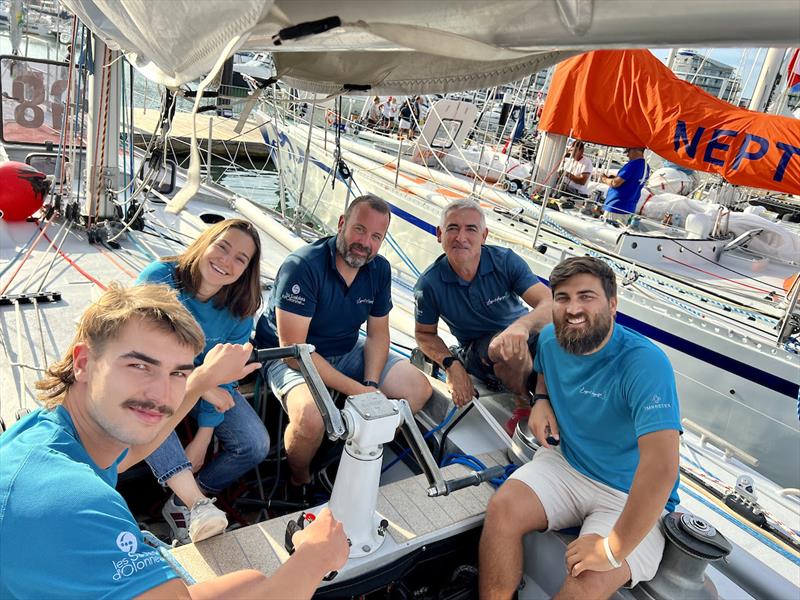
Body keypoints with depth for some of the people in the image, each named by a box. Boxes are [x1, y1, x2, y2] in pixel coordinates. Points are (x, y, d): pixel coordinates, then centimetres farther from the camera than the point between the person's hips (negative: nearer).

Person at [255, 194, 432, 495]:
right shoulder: (303, 266, -25)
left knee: (419, 388, -5)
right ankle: (299, 480, 0)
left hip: (345, 352, 7)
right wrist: (356, 389, -29)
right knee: (311, 417, -36)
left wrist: (371, 385, -15)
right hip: (287, 356, -6)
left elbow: (377, 333, 3)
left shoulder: (379, 269, -5)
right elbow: (293, 348, -28)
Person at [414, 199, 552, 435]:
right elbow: (425, 333, 1)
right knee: (505, 348, -36)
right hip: (477, 348, -1)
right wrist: (451, 364, -18)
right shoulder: (429, 284, -15)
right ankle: (527, 402, -4)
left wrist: (523, 325, -48)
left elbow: (551, 303, -25)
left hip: (524, 335, 2)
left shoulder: (506, 261, -16)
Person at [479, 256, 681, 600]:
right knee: (502, 508, -21)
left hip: (634, 498, -5)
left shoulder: (645, 363, -26)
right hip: (567, 466, 5)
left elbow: (662, 466, -34)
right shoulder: (550, 339, -3)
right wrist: (542, 399, 0)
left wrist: (613, 550, -30)